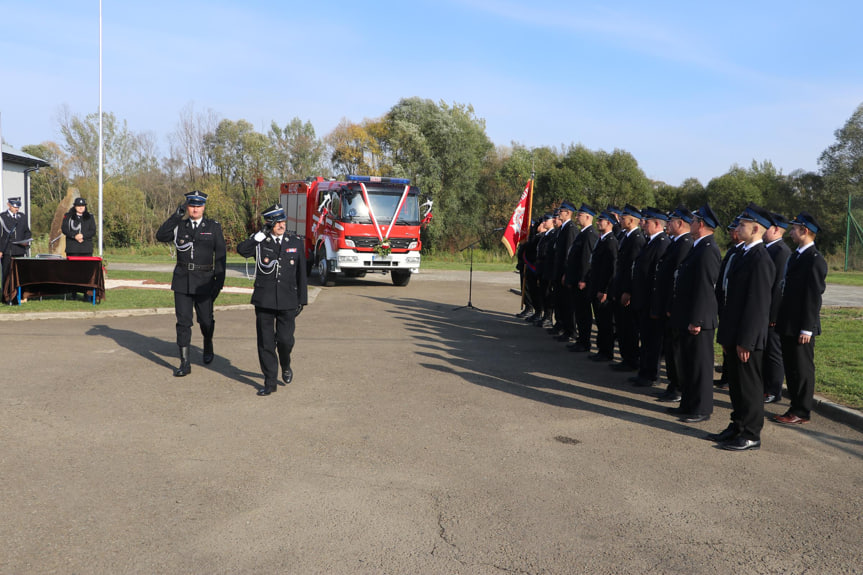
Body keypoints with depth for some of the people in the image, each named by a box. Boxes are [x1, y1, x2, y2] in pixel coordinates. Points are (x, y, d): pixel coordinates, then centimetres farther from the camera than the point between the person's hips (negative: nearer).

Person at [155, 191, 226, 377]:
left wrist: (219, 281, -6)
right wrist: (176, 215, -13)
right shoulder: (180, 226, 8)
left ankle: (208, 345, 40)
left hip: (204, 281, -1)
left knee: (206, 320, 8)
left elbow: (220, 256, 0)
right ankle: (184, 363, 4)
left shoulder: (214, 227, 2)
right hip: (182, 281, 1)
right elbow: (160, 236, -9)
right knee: (183, 321, -1)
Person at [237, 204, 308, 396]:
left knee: (285, 340, -4)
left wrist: (302, 300, 7)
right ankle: (270, 383, 14)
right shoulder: (259, 243, 3)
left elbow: (301, 274, 10)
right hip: (264, 300, 0)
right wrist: (262, 234, -18)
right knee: (265, 343, 2)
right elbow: (241, 250, -19)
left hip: (287, 301, 0)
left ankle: (286, 366, 29)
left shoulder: (296, 243, 7)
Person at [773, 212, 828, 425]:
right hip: (788, 325, 9)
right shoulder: (796, 256, 14)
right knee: (791, 367, 14)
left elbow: (814, 296, -17)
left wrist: (806, 328, -19)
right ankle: (796, 406, 23)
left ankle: (801, 412, 9)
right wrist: (780, 319, 15)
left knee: (802, 368, 0)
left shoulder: (815, 259, -14)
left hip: (801, 327, -9)